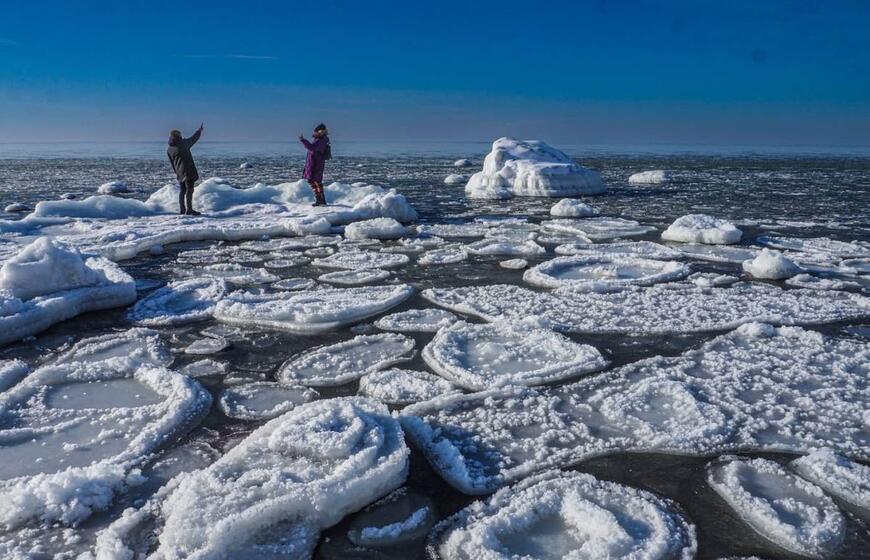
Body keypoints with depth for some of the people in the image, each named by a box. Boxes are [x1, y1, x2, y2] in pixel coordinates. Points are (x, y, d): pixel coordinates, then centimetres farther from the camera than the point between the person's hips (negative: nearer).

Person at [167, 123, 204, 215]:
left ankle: (182, 209, 18)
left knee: (183, 190, 15)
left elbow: (172, 164, 15)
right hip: (188, 171, -6)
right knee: (189, 189, -9)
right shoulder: (183, 143, -2)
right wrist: (200, 130, 29)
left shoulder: (169, 150, 11)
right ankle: (189, 209, -15)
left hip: (180, 173, 6)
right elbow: (194, 138, 13)